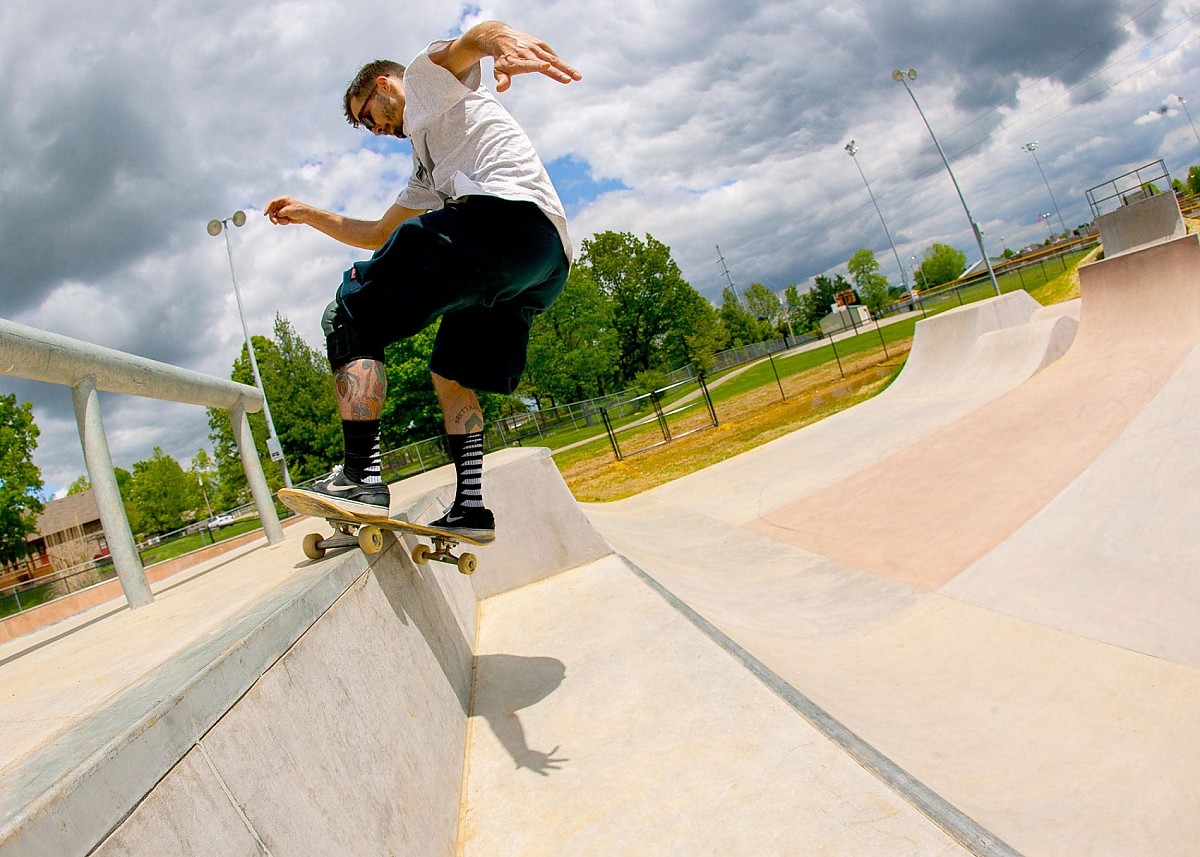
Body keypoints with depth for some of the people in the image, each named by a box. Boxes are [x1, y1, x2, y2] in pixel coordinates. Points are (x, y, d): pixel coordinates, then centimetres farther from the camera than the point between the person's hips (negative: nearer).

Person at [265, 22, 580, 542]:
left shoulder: (428, 77, 19)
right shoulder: (428, 168, 42)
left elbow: (467, 42, -6)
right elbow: (378, 234, 49)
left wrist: (498, 39, -30)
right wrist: (308, 215, 49)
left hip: (502, 211, -10)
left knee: (350, 317, -6)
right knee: (450, 376, 21)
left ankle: (360, 476, -16)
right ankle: (470, 508, 14)